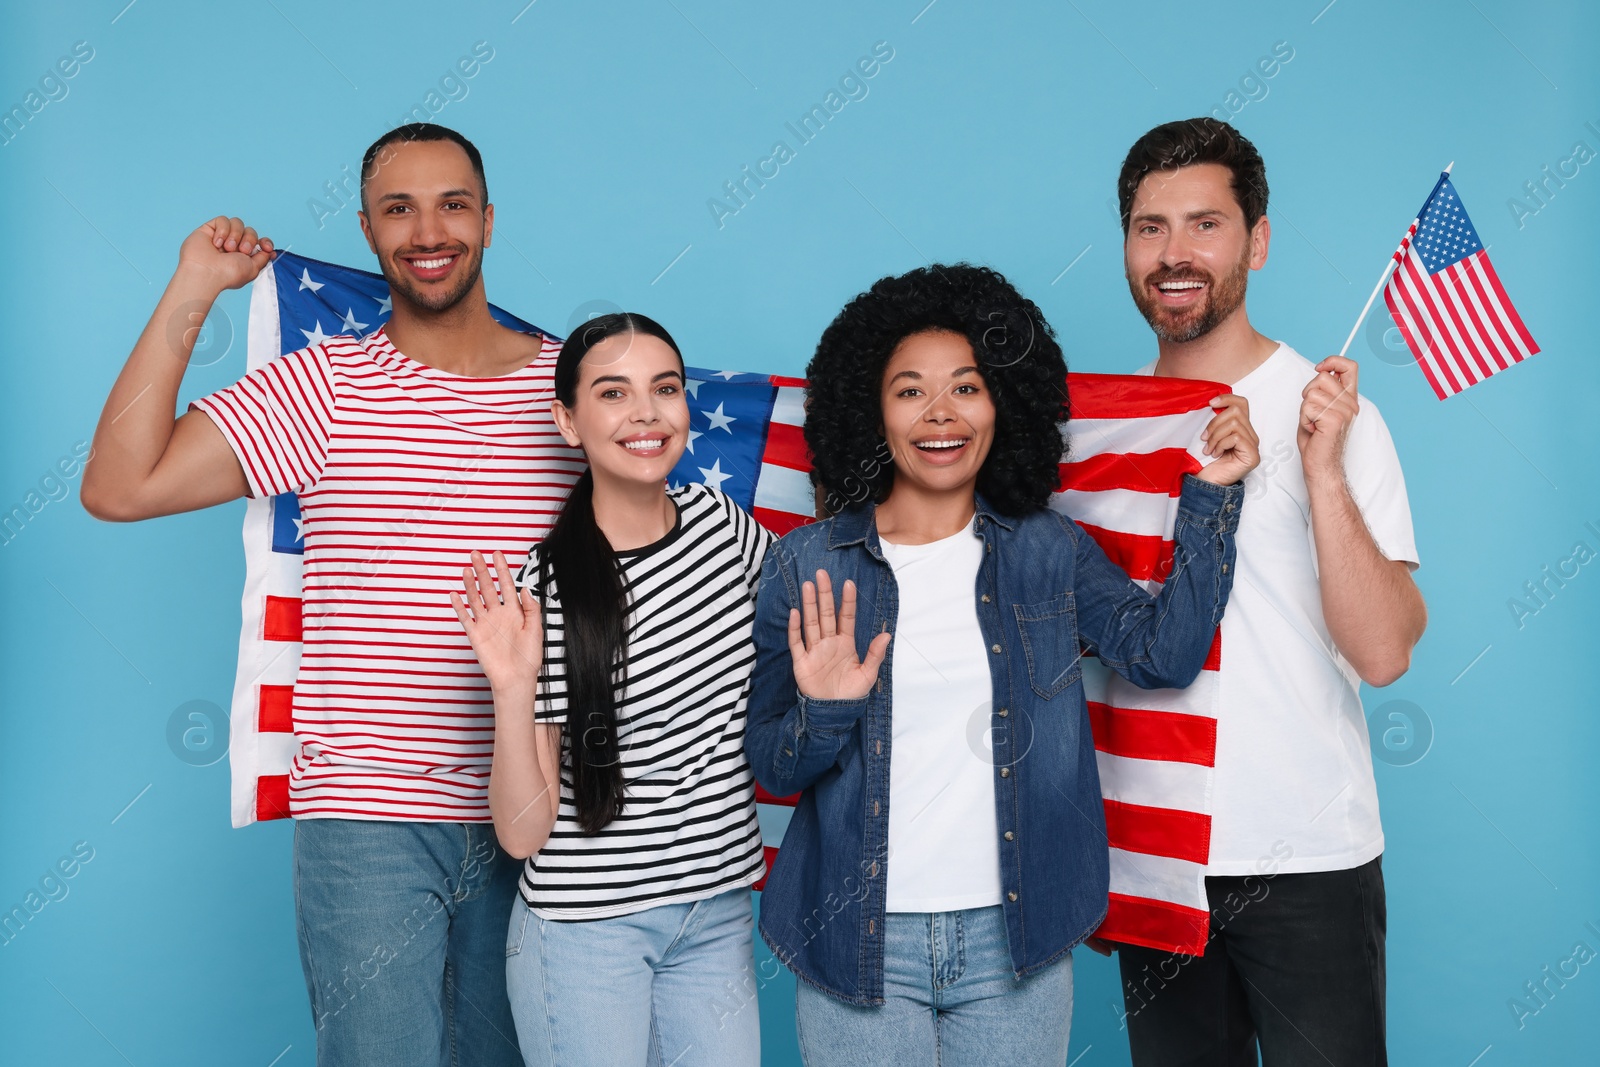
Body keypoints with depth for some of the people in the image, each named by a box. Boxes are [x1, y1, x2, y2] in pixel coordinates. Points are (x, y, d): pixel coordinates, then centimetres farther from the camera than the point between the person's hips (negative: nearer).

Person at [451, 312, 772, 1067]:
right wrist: (513, 689, -27)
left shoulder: (722, 524, -2)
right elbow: (523, 832, -14)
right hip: (587, 926, -4)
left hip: (719, 913, 4)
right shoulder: (544, 590, -14)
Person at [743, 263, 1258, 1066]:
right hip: (859, 941, -1)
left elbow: (1164, 652, -8)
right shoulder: (808, 565, -1)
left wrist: (1210, 497, -8)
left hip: (1014, 943, 1)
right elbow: (768, 766, 1)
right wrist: (823, 716, -19)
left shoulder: (1050, 551, 4)